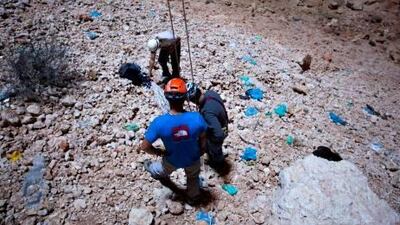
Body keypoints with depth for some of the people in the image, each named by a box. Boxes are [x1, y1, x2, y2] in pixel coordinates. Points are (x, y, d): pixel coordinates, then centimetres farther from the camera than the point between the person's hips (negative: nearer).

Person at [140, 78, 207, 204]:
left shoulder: (159, 122, -35)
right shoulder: (197, 118, -32)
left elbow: (144, 147, -24)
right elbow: (203, 139, -12)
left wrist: (159, 152, -3)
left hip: (173, 160, -1)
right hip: (193, 159, 2)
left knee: (151, 167, 34)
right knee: (193, 178, 37)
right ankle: (193, 198, 61)